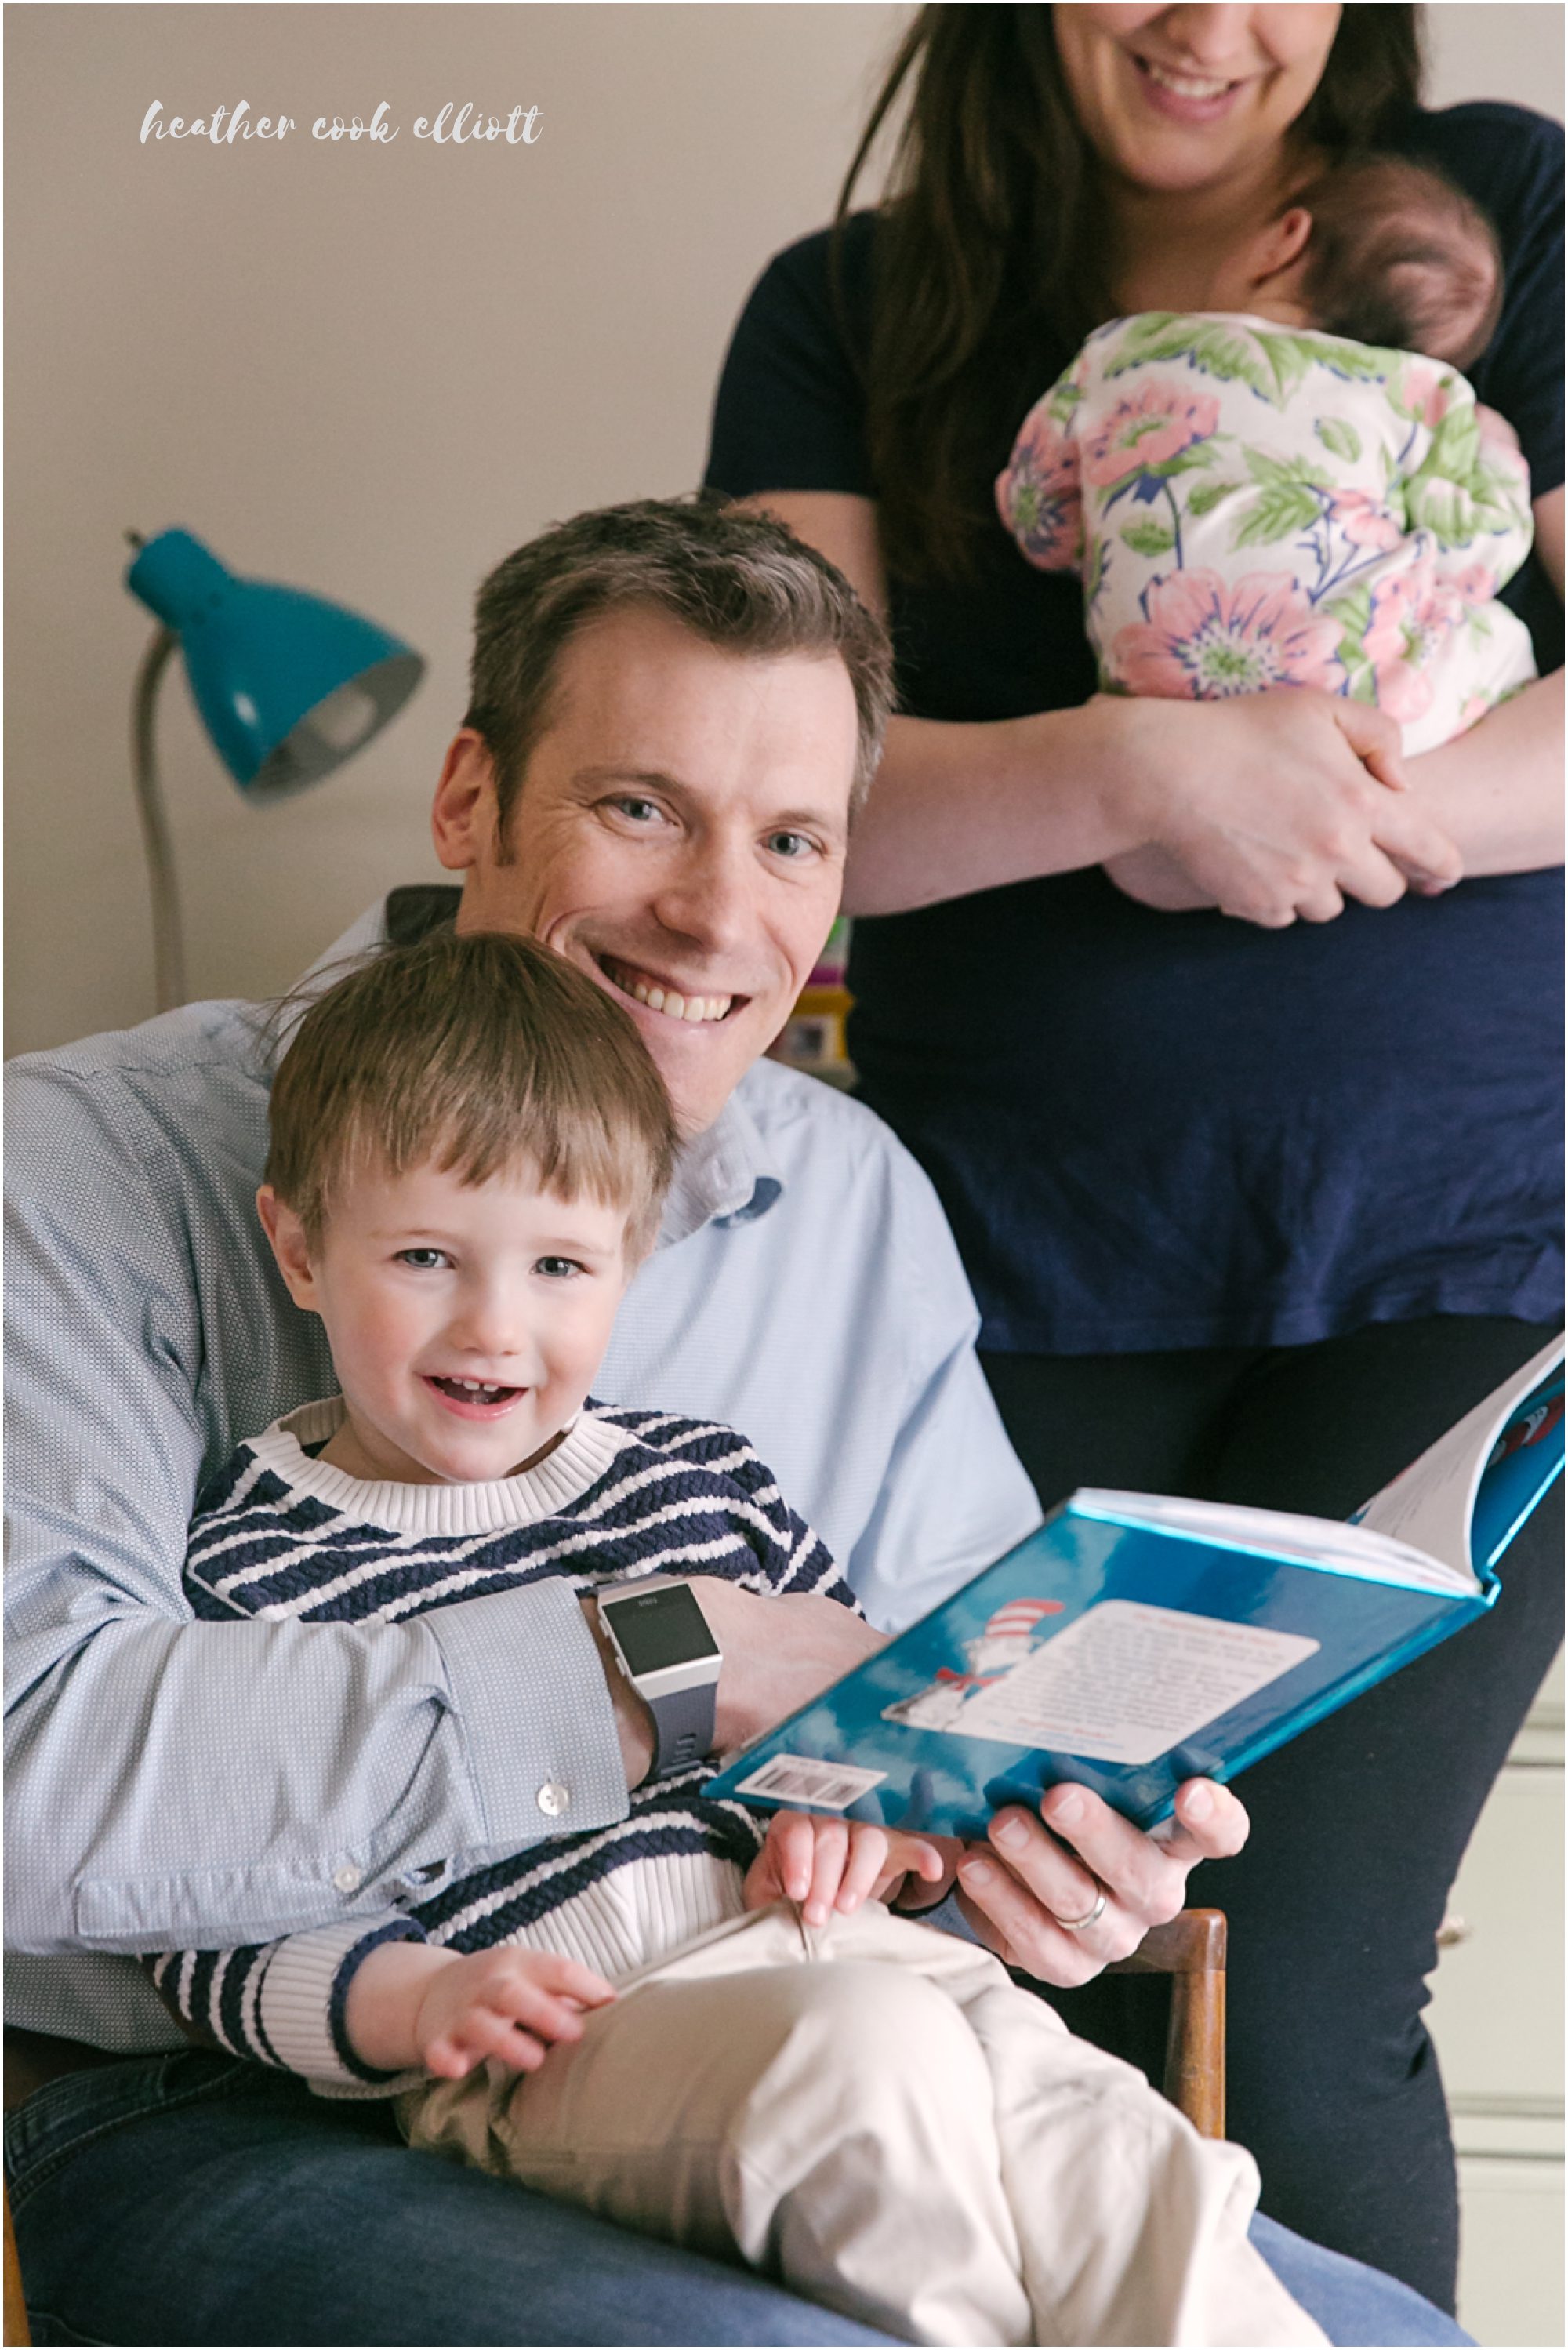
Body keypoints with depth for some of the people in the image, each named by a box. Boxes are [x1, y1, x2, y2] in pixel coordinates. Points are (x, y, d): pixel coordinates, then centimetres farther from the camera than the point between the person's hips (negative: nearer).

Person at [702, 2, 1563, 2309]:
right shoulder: (849, 316, 9)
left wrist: (1327, 808, -16)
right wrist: (1134, 771, -21)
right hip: (1036, 1257, 2)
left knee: (1288, 2013, -8)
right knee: (1052, 2009, -1)